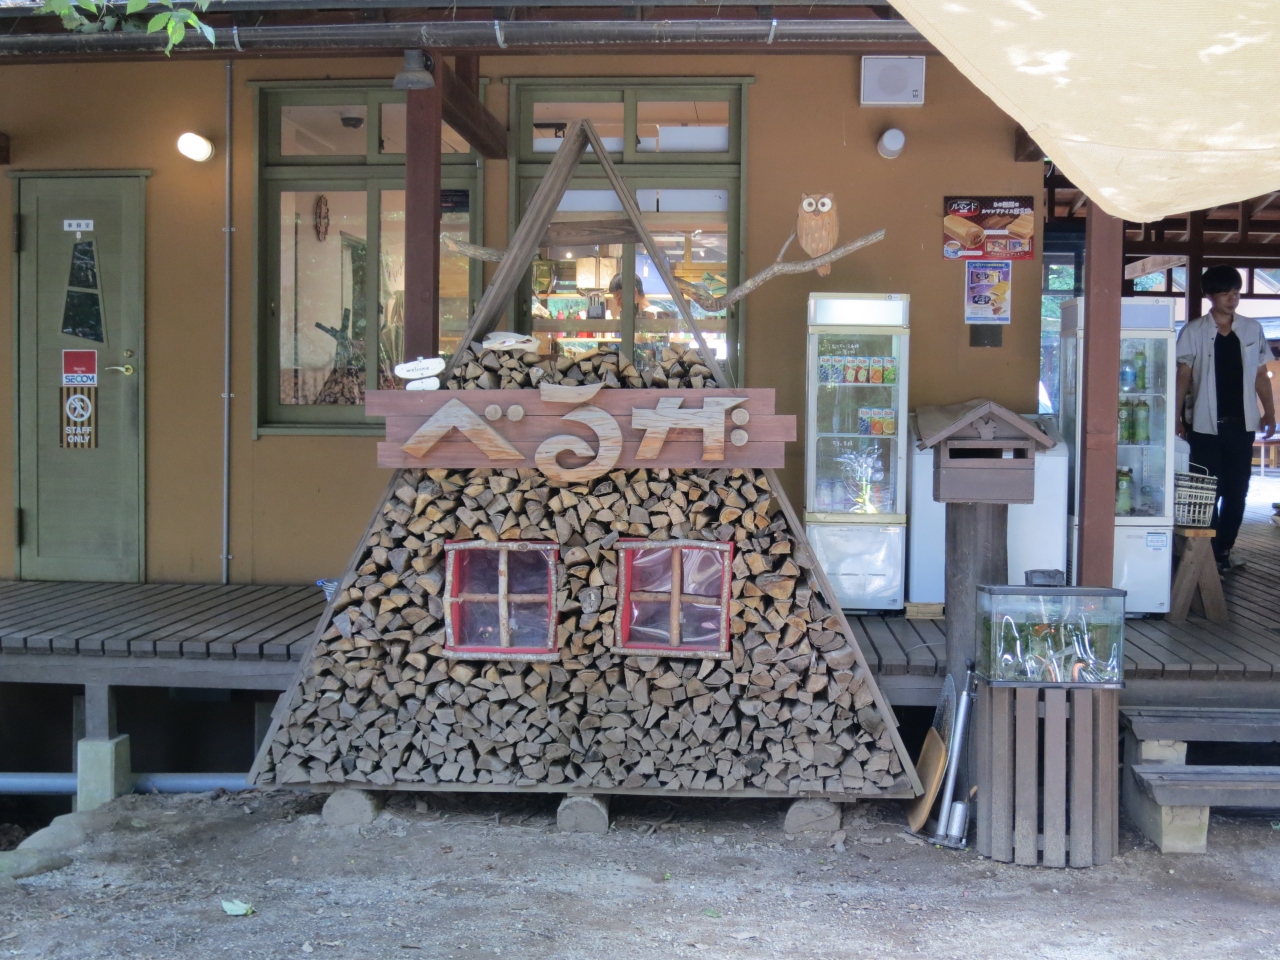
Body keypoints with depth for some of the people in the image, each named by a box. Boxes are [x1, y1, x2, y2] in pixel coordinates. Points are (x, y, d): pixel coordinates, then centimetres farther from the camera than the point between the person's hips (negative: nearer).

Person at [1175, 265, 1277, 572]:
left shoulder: (1253, 330, 8)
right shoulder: (1194, 332, -1)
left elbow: (1260, 375, 12)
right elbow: (1183, 376, -2)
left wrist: (1269, 411, 4)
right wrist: (1177, 415, -9)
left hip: (1242, 424, 3)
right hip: (1207, 425, -3)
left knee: (1237, 491, 6)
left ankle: (1224, 549, 18)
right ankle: (1211, 553, 9)